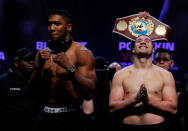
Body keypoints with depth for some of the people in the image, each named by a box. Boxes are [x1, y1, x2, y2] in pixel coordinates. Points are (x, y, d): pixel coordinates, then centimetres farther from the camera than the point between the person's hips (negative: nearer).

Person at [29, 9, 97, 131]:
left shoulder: (82, 53, -7)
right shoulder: (43, 53, 8)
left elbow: (90, 92, -15)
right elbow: (33, 88, 4)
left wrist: (70, 68, -25)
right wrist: (39, 66, -12)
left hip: (70, 117, -4)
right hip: (45, 117, 5)